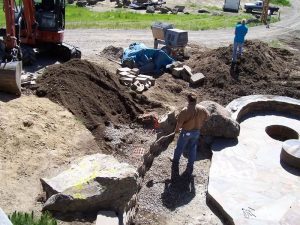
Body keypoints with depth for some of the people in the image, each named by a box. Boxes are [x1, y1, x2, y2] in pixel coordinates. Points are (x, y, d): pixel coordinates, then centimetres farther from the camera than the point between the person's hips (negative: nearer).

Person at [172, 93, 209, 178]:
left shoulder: (185, 110, -27)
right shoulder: (202, 109, -13)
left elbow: (179, 122, -21)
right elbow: (207, 117, 6)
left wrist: (177, 129, -2)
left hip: (186, 132, -3)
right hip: (196, 132, 4)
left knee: (180, 148, 18)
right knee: (193, 149, 19)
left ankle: (175, 163, 39)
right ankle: (190, 168, 28)